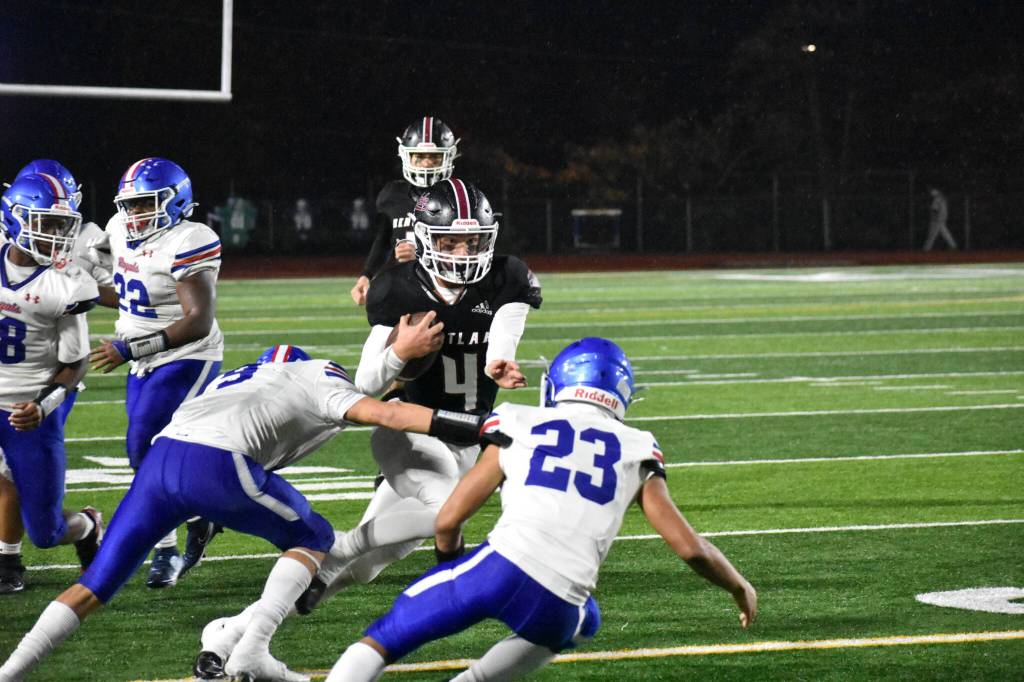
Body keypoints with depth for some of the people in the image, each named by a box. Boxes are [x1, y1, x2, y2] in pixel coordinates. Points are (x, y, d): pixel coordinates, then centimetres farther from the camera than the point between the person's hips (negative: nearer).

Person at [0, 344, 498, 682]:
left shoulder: (238, 379, 39)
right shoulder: (318, 380, 16)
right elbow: (385, 414, 5)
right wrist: (481, 430, 2)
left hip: (161, 456, 6)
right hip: (216, 465, -6)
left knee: (97, 584, 14)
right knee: (313, 539, 18)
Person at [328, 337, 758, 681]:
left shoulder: (520, 429, 19)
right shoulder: (635, 452, 22)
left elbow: (448, 520, 18)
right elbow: (689, 546, 20)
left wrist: (452, 560, 39)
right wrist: (739, 587, 38)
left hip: (501, 563, -1)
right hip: (556, 607, 1)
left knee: (381, 640, 13)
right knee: (582, 622, 37)